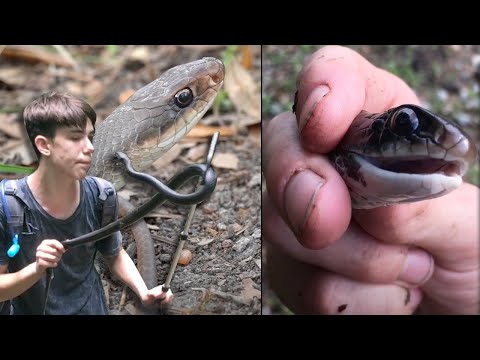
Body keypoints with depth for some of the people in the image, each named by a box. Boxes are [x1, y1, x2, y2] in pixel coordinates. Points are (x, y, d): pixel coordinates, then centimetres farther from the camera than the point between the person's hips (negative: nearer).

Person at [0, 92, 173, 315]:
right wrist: (36, 269, -33)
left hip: (92, 307, 2)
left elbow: (114, 255, 1)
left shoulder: (98, 196, -15)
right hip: (31, 309, -2)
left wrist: (143, 292, -13)